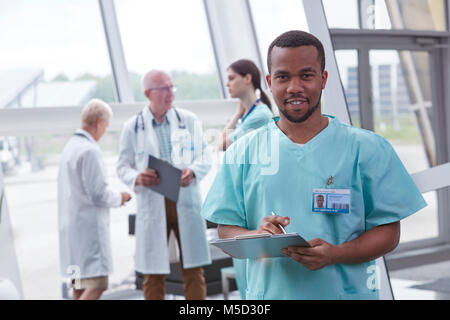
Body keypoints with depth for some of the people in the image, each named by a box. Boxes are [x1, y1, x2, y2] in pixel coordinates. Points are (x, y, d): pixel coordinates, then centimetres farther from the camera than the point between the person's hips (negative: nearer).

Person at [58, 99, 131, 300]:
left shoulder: (70, 147, 14)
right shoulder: (90, 151, -16)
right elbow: (99, 195, -19)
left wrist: (113, 197, 17)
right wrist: (119, 198, 0)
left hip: (72, 227, 10)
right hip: (89, 228, -10)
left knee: (81, 288, 12)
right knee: (96, 286, -11)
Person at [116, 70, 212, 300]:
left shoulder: (189, 120, 8)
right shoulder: (132, 127, 5)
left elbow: (205, 157, 9)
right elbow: (123, 166, 8)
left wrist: (193, 171, -13)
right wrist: (137, 177, -14)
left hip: (186, 201, 1)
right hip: (152, 205, -1)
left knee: (193, 272, 3)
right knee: (152, 275, 3)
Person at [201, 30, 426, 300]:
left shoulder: (368, 149, -1)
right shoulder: (243, 153, 4)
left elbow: (388, 232, -3)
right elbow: (226, 232, 3)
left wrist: (335, 254, -19)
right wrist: (256, 236, -18)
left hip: (347, 292, -1)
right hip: (268, 292, 1)